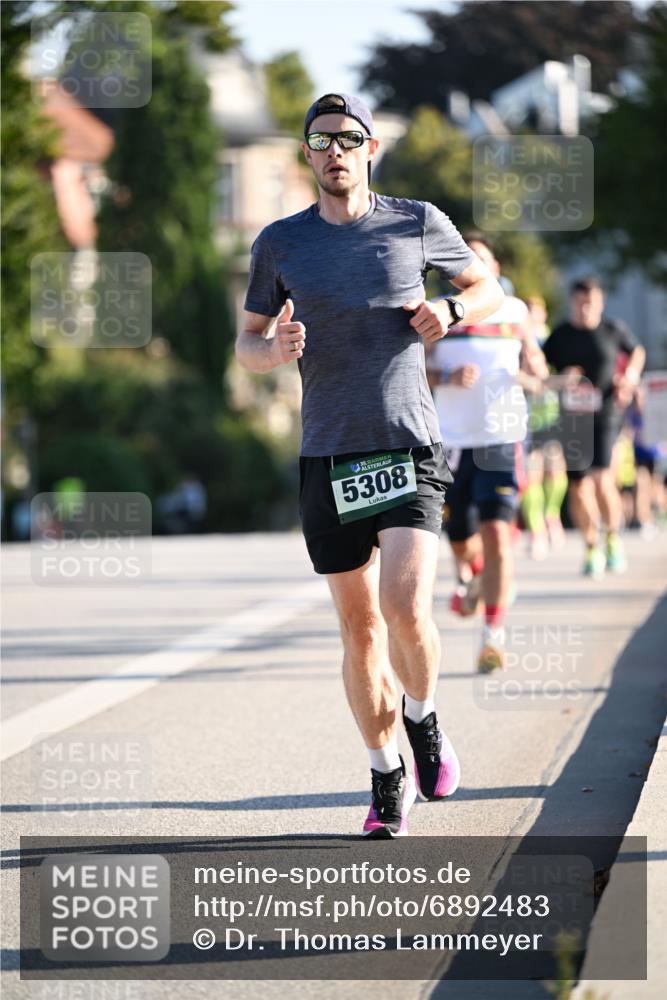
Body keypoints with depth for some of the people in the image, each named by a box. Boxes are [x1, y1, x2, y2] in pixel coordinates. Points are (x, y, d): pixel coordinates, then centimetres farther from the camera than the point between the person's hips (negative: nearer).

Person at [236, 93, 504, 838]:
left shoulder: (417, 224, 4)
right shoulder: (280, 244, 6)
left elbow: (487, 287, 17)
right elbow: (246, 344, 13)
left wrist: (451, 311, -5)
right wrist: (275, 351, -11)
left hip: (408, 450, -2)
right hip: (327, 460, 2)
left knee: (406, 609, -18)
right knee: (359, 626, 5)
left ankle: (423, 720, 12)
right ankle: (387, 778, 20)